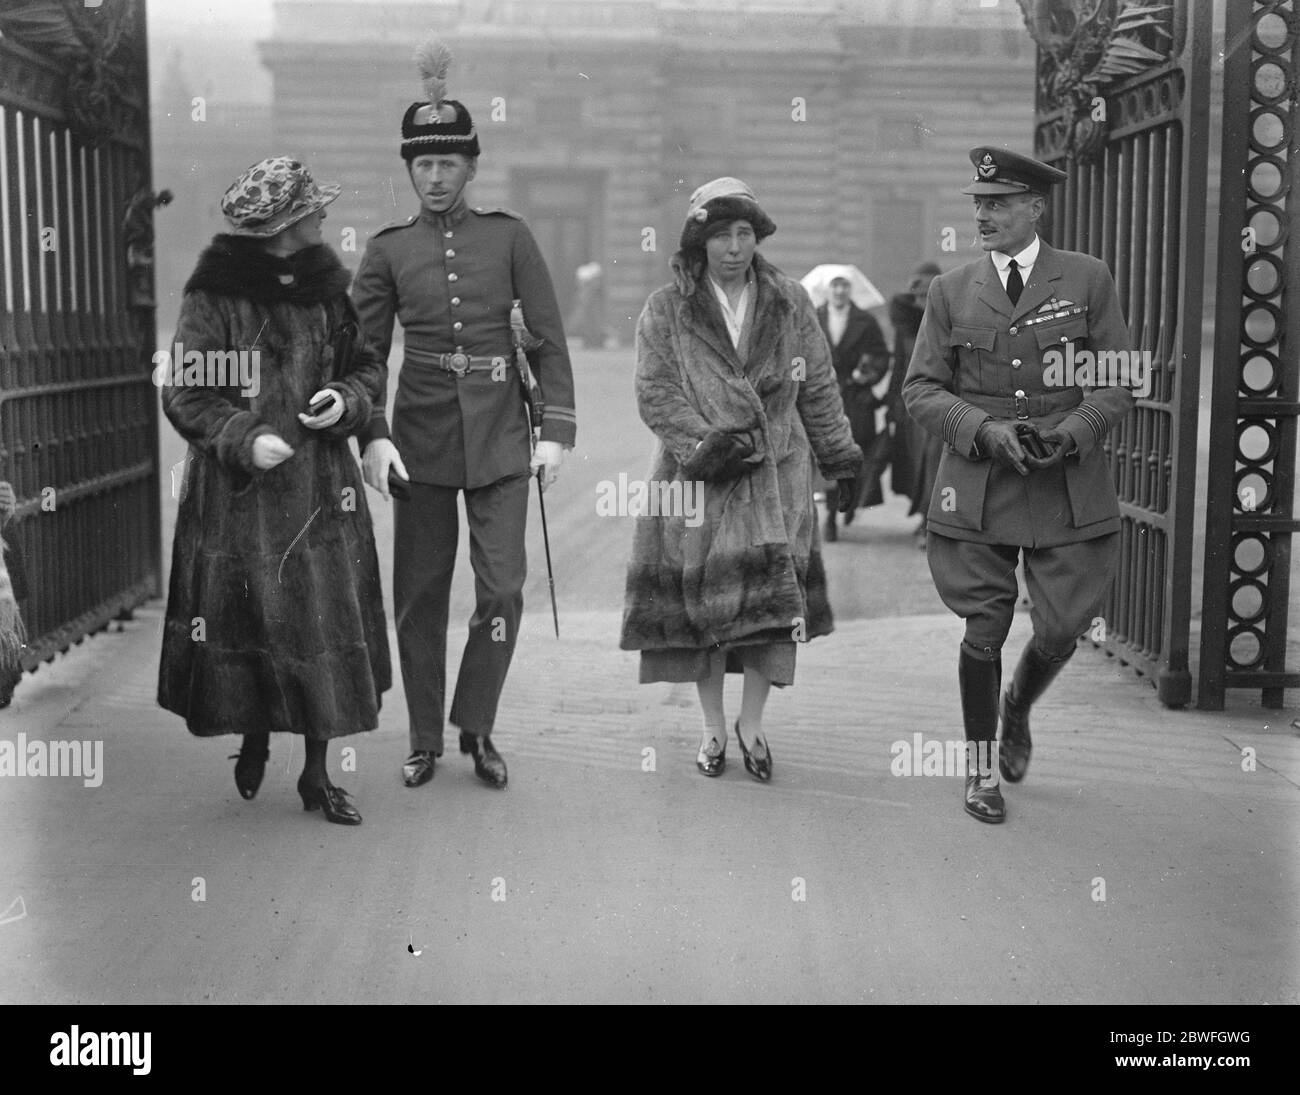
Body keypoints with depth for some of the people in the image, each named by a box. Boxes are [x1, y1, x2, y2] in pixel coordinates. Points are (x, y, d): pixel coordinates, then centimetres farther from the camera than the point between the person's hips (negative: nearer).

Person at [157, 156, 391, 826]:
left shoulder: (327, 287, 6)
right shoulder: (213, 294, -8)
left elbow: (366, 365, 14)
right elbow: (183, 394, -8)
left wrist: (347, 399, -7)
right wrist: (245, 439, -20)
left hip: (321, 487, 4)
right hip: (240, 492, -4)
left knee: (326, 623, 2)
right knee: (248, 621, 5)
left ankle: (317, 774, 13)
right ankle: (254, 739, 32)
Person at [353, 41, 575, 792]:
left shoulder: (509, 236, 3)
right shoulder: (388, 250, 5)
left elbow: (550, 338, 2)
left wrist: (557, 429, -5)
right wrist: (372, 434, -8)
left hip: (500, 439, -1)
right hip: (421, 440, 1)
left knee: (502, 590, -4)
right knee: (419, 595, 5)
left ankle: (476, 727, 14)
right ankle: (425, 740, 18)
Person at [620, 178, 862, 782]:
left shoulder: (789, 303, 8)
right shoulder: (666, 310, 2)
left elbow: (818, 389, 13)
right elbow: (655, 394, -4)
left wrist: (840, 457, 12)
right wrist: (704, 446, -16)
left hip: (776, 472, 1)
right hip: (696, 476, -1)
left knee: (775, 595, -6)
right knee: (699, 599, 2)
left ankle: (752, 721, 11)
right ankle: (713, 728, 18)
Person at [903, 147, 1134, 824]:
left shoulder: (1087, 279, 4)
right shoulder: (951, 291, 6)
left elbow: (1119, 380, 4)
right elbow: (921, 389, 3)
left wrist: (1072, 433, -13)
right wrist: (985, 429, -12)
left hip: (1069, 487, 0)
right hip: (978, 488, 0)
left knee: (1061, 631, 1)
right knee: (984, 633, 2)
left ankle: (1018, 709, 36)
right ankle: (981, 770, 21)